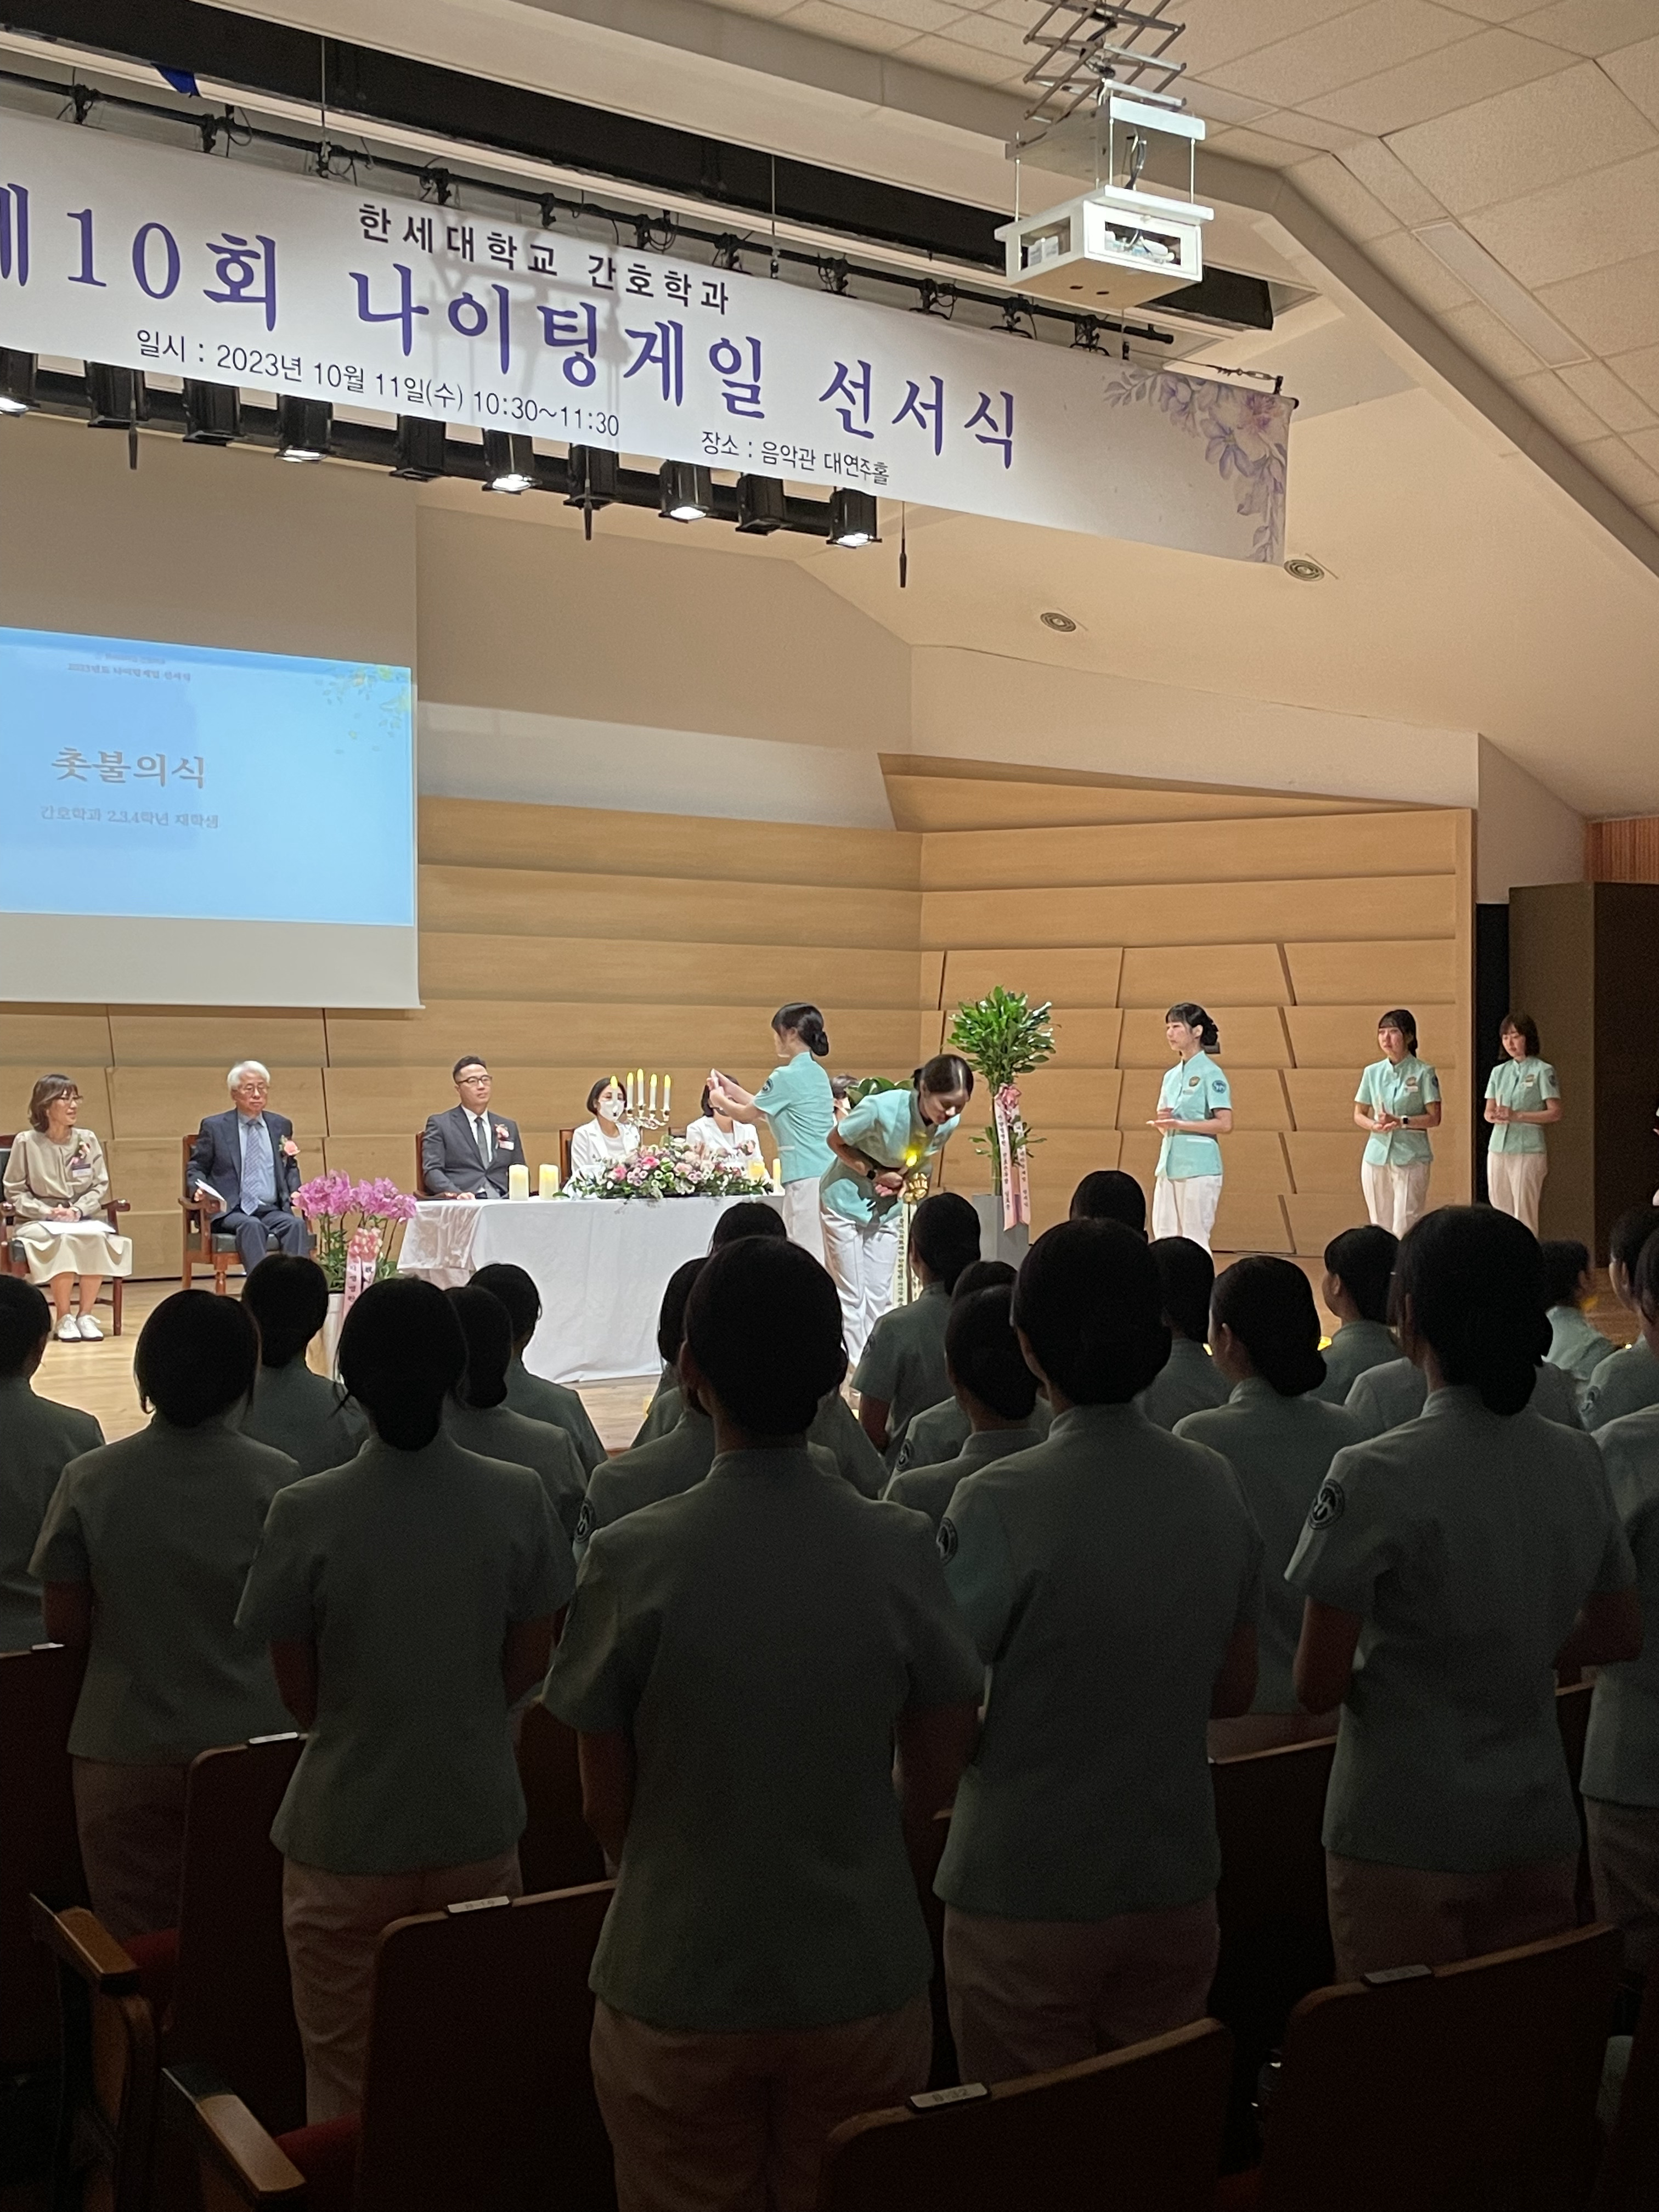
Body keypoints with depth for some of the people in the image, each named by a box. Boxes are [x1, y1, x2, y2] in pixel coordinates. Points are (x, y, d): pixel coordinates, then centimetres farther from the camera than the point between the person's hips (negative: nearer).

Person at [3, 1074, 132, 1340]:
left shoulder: (88, 1140, 7)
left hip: (84, 1218, 2)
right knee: (64, 1241, -36)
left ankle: (86, 1314, -21)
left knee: (97, 1238, -33)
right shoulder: (26, 1142, 0)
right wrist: (47, 1212, -14)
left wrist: (78, 1210, -12)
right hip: (38, 1222, -2)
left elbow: (100, 1186, 7)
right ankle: (64, 1318, -22)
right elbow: (15, 1192, 1)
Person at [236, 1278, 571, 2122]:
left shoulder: (305, 1514, -16)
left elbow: (297, 1689, -4)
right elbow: (531, 1663, 0)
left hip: (344, 1835, -2)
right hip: (478, 1823, 2)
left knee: (344, 2085, 14)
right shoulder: (518, 1498, -10)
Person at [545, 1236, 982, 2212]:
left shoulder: (631, 1558, -16)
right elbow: (932, 1781, -2)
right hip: (863, 1980, 2)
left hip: (676, 1991, -1)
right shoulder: (903, 1548, -12)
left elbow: (607, 1802, -5)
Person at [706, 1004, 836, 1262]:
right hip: (827, 1171, 9)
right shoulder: (817, 1073, 16)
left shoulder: (787, 1076, -10)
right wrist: (733, 1090, 29)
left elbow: (748, 1115, 2)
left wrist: (720, 1100, 20)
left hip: (806, 1178, -9)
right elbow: (770, 1112, 25)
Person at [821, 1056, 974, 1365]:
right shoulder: (882, 1108, -33)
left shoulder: (949, 1124, -17)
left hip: (886, 1210, 5)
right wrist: (875, 1174, -25)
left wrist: (903, 1180, -15)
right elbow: (836, 1141, -16)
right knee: (852, 1297, 1)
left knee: (879, 1298, 9)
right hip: (847, 1200, -5)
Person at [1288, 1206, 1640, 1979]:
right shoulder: (1579, 1461, -1)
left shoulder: (1374, 1478, -19)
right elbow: (1619, 1634, 12)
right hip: (1539, 1833, 5)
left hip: (1404, 1844, -5)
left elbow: (1318, 1686, -16)